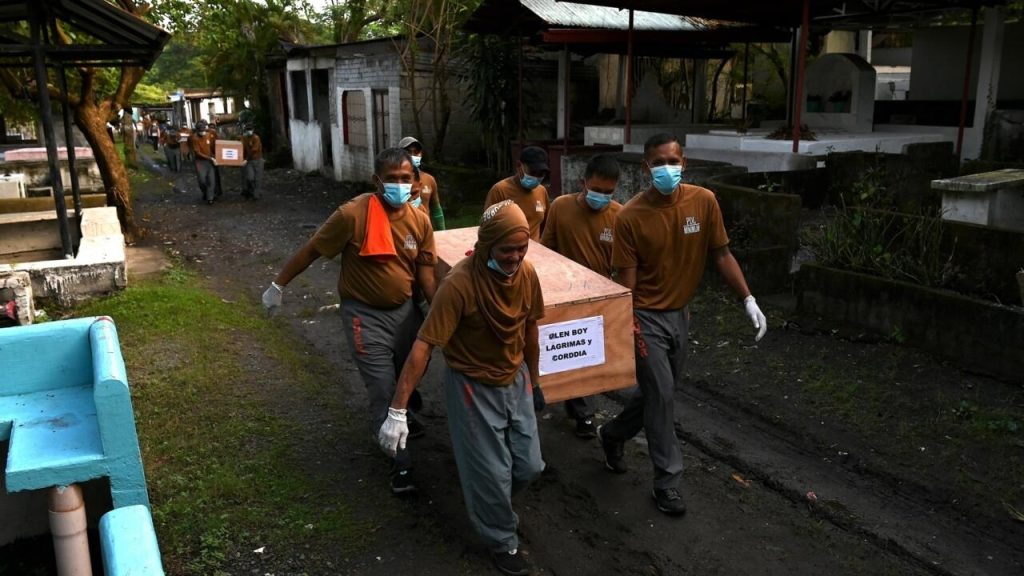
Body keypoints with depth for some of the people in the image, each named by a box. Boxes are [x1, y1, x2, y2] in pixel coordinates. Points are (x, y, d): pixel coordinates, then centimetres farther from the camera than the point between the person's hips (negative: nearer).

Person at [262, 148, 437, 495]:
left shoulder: (420, 221, -6)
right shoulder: (353, 214, -21)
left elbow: (425, 272, -1)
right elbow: (312, 250, -10)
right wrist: (278, 286, -4)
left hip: (405, 309, 5)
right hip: (365, 314, -5)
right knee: (383, 392, -1)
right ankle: (400, 463, 15)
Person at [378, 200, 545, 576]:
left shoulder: (527, 274, -10)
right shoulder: (460, 283, -29)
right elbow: (423, 346, -29)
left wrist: (533, 380, 17)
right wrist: (397, 410, -31)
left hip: (516, 380, 6)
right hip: (473, 386, -6)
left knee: (529, 466, 14)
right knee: (491, 473, 6)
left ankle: (489, 506, 47)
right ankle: (503, 542, 34)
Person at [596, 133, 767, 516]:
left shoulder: (704, 202, -8)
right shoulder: (630, 216, -18)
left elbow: (721, 255, -2)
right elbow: (626, 278, -14)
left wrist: (748, 301, -8)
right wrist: (627, 326, -19)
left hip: (680, 313, 5)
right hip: (647, 316, -5)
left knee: (658, 391, 18)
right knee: (661, 394, -2)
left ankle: (612, 435, 43)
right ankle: (667, 481, 14)